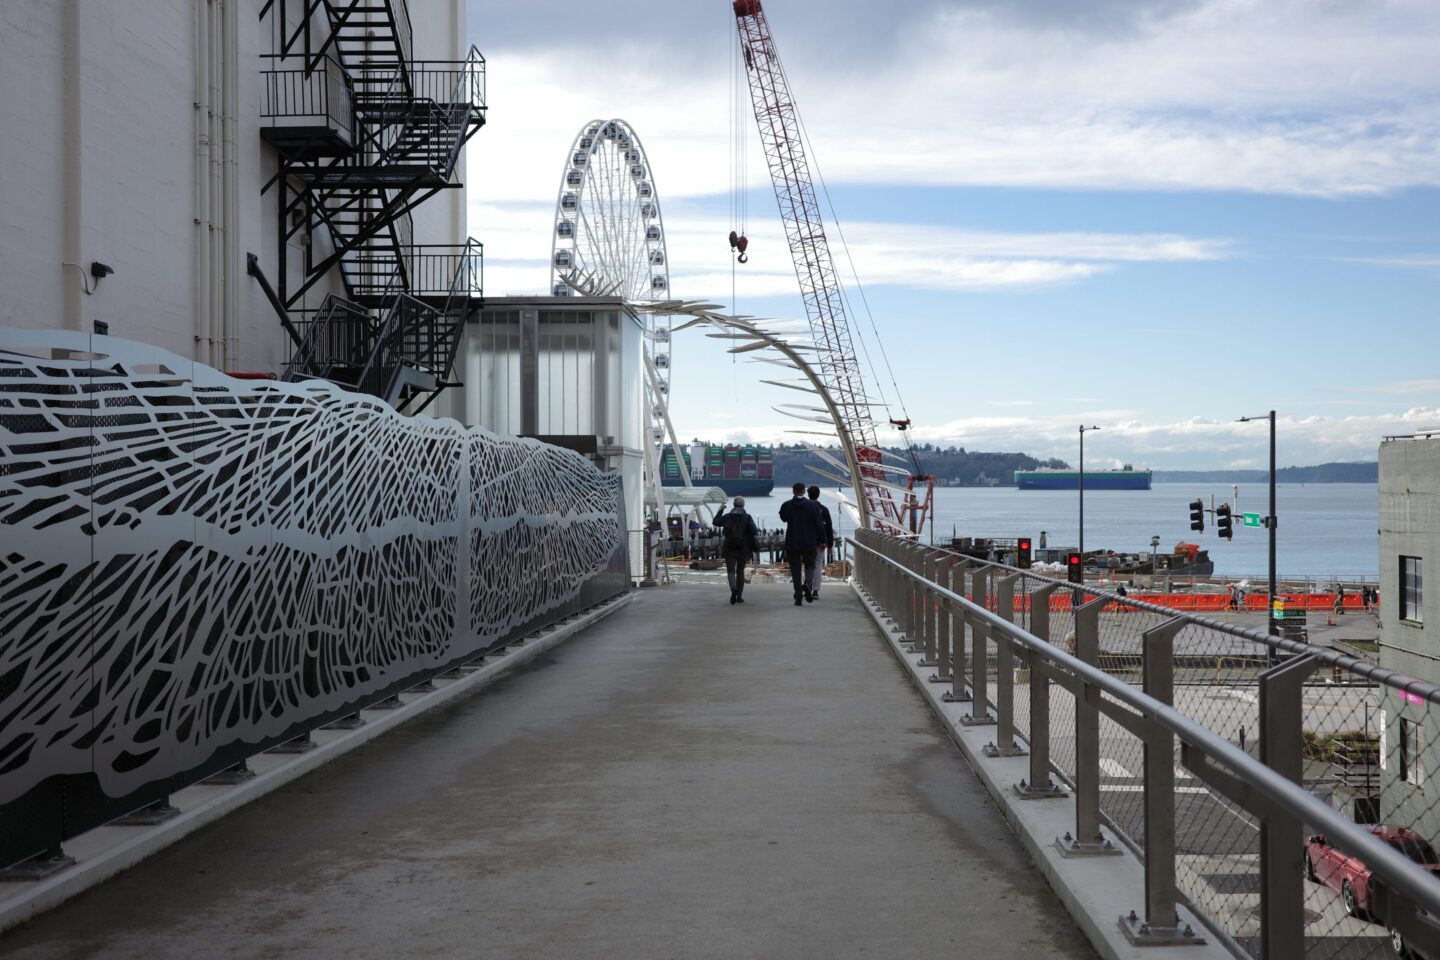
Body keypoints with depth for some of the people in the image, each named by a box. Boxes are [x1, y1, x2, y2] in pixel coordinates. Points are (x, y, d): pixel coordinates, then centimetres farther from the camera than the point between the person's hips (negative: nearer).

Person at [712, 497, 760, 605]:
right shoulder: (748, 517, -5)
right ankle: (739, 596, 15)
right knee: (740, 572, 14)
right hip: (744, 549, 1)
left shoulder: (727, 517, -1)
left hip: (729, 549, -1)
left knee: (730, 571, 1)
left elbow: (715, 522, 15)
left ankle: (734, 589, -29)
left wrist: (720, 510, 26)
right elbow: (753, 531, -16)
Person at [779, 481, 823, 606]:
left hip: (792, 544, 0)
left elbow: (783, 518, 16)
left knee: (795, 569, 6)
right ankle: (807, 582, -15)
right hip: (809, 543, 0)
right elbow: (818, 524, -4)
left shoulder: (786, 505, -4)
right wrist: (821, 540, 4)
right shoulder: (813, 505, -5)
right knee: (809, 565, 15)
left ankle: (799, 598, 2)